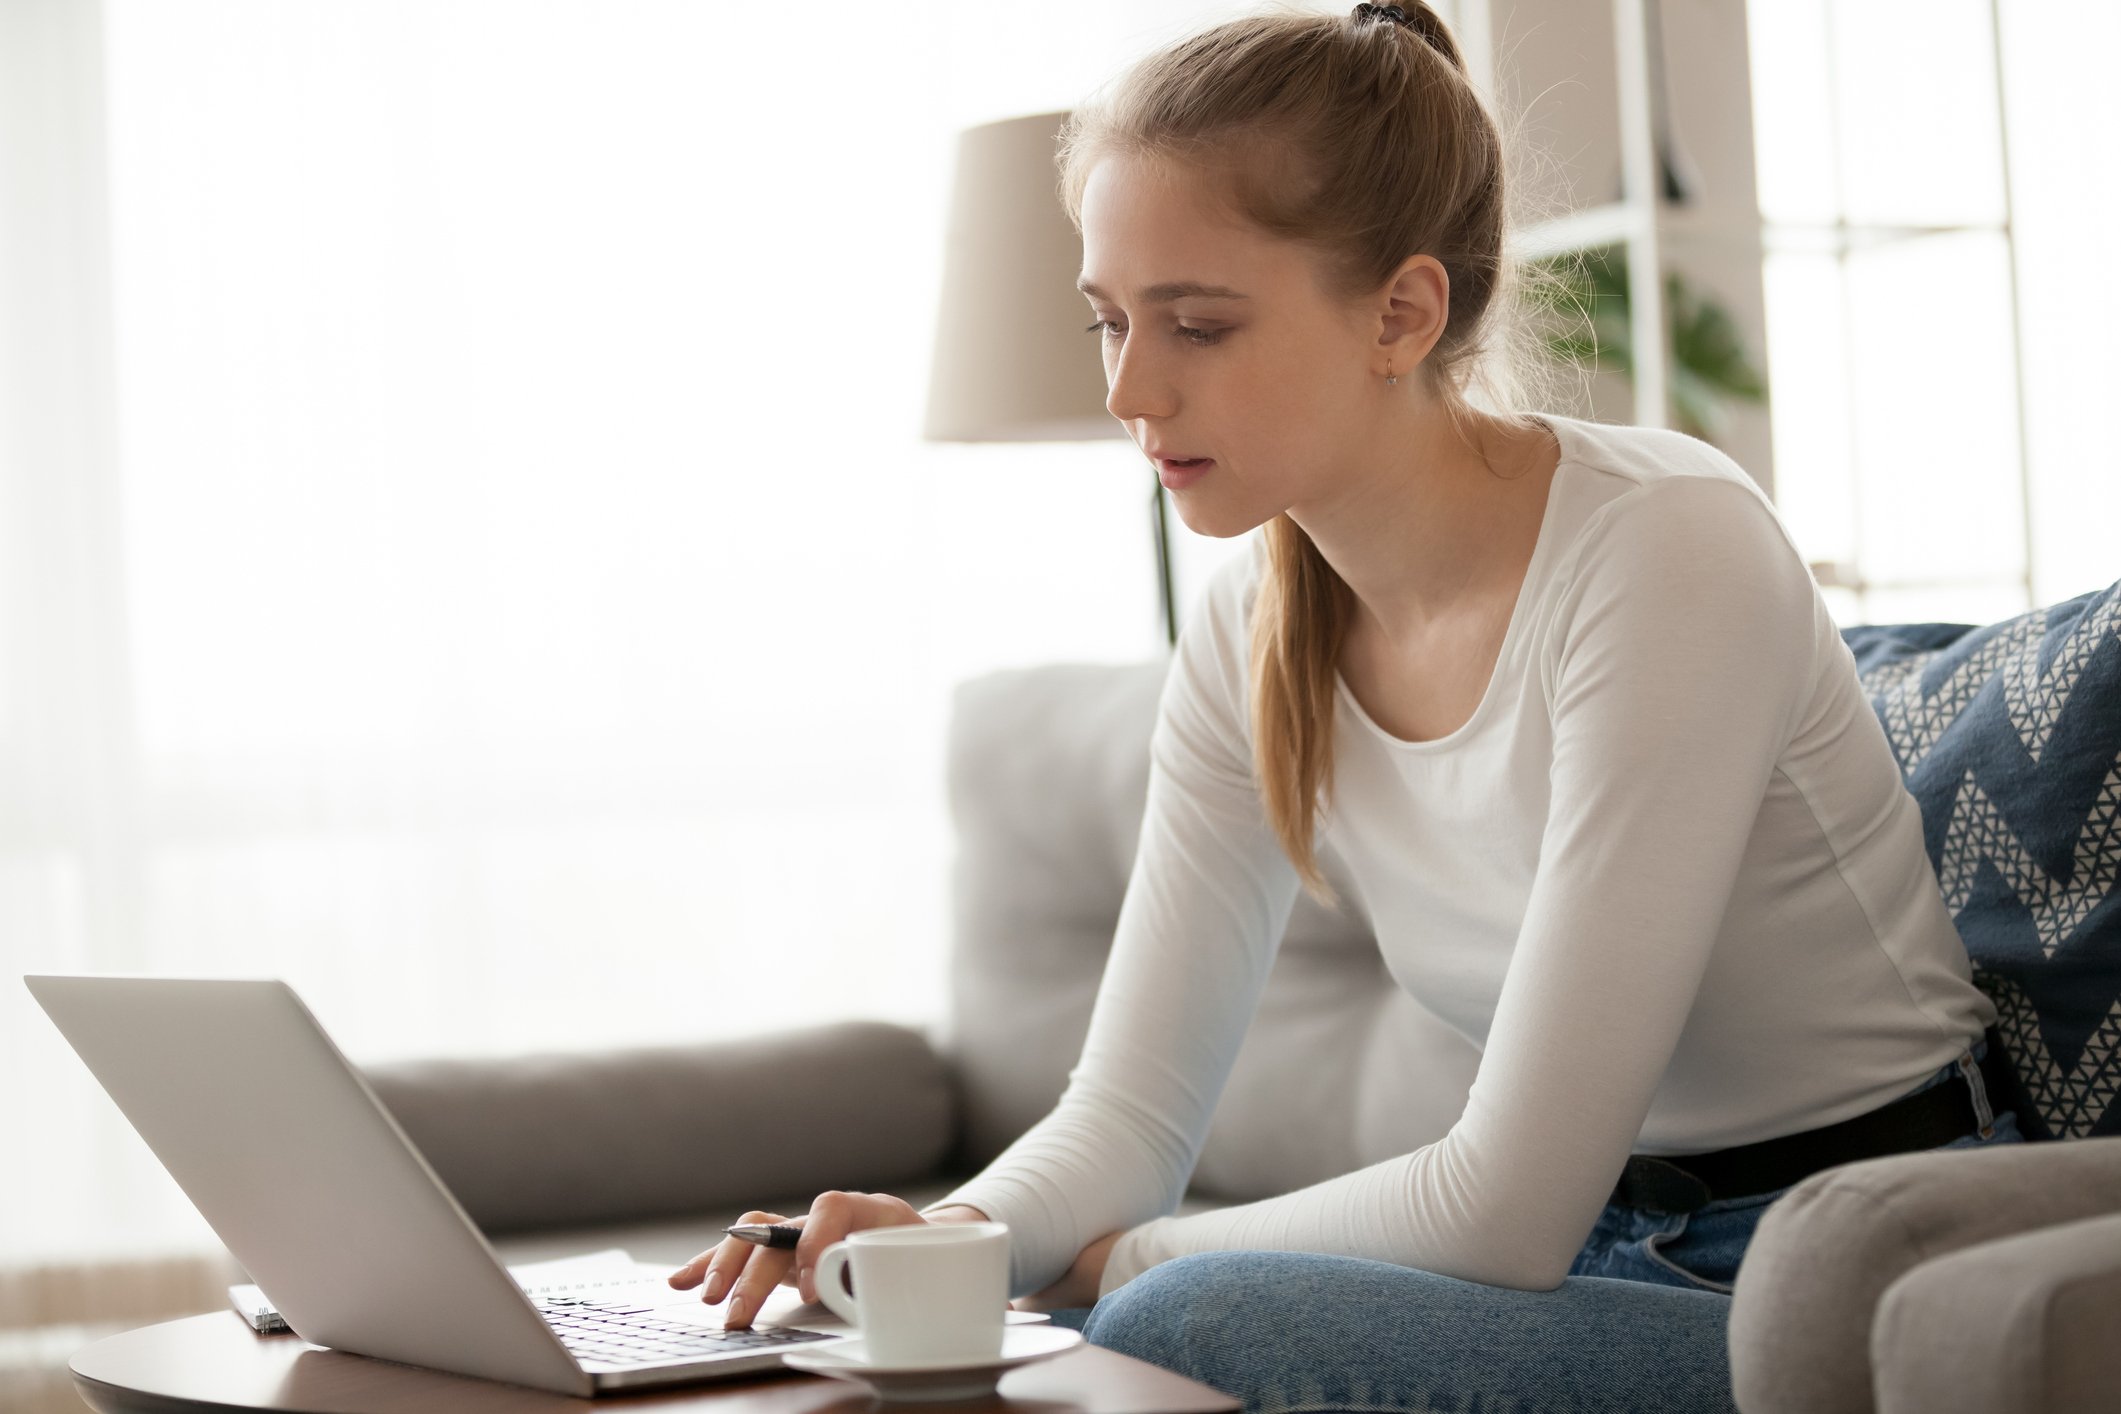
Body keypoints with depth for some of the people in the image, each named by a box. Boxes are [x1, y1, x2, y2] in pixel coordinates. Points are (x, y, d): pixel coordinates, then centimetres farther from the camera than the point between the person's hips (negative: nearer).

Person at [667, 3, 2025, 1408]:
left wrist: (1114, 1258, -12)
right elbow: (1131, 1107, 1)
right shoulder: (1255, 634, 1)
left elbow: (1508, 1204, -24)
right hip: (1606, 1257, 6)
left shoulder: (1666, 554, -22)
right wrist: (944, 1241, -21)